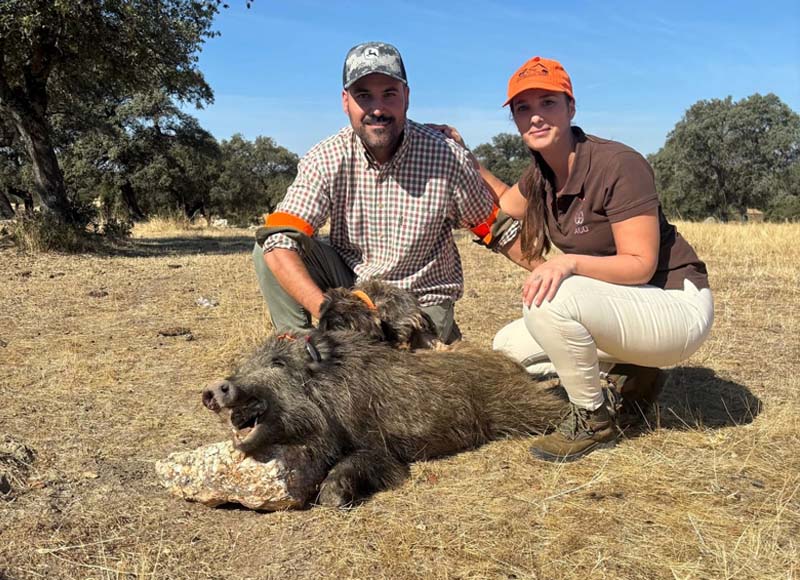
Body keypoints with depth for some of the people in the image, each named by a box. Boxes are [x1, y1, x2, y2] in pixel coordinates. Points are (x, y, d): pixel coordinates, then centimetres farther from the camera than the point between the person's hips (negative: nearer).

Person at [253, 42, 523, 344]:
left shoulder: (448, 158, -15)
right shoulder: (325, 160, -14)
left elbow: (497, 228, -3)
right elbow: (280, 240, -24)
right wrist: (325, 310, -37)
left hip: (421, 300, 0)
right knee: (267, 250, -18)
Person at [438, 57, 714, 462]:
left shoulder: (618, 165, -22)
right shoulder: (541, 173, 1)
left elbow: (641, 265, -22)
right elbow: (506, 205, 22)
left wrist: (570, 262, -37)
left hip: (676, 306, -8)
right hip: (621, 304, 8)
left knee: (549, 301, -32)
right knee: (508, 346, 3)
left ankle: (594, 419, -10)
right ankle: (625, 375, 11)